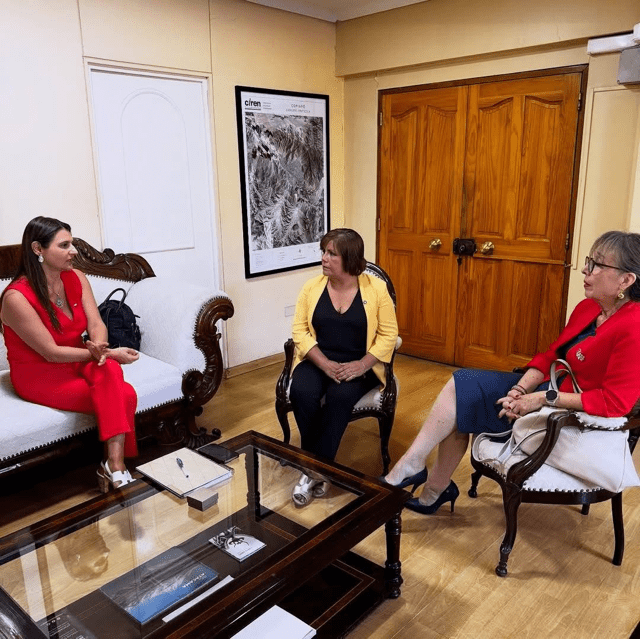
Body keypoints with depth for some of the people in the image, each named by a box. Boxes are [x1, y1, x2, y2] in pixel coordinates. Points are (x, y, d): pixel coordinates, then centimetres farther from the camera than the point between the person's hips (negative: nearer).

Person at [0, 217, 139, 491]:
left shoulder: (76, 278, -3)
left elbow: (96, 324, -7)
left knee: (109, 370, -31)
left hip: (76, 363, 5)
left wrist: (100, 348, -31)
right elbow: (51, 353, -22)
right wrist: (110, 353, -22)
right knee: (122, 396, -25)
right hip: (39, 376, -5)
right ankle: (115, 467, -13)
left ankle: (114, 465, -33)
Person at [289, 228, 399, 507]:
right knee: (302, 393, -29)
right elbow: (300, 330, -2)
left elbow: (388, 334, -4)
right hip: (317, 361, 2)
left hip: (359, 365, -2)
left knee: (340, 397, -32)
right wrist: (324, 363, -17)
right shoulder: (312, 287, 2)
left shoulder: (376, 288, -3)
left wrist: (362, 365, -18)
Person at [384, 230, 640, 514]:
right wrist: (520, 390, -11)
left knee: (463, 388, -14)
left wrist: (543, 398, -23)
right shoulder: (587, 308, 4)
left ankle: (410, 466, 1)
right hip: (545, 390, 8)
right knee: (462, 385, -5)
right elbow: (550, 356, 6)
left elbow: (614, 401, -25)